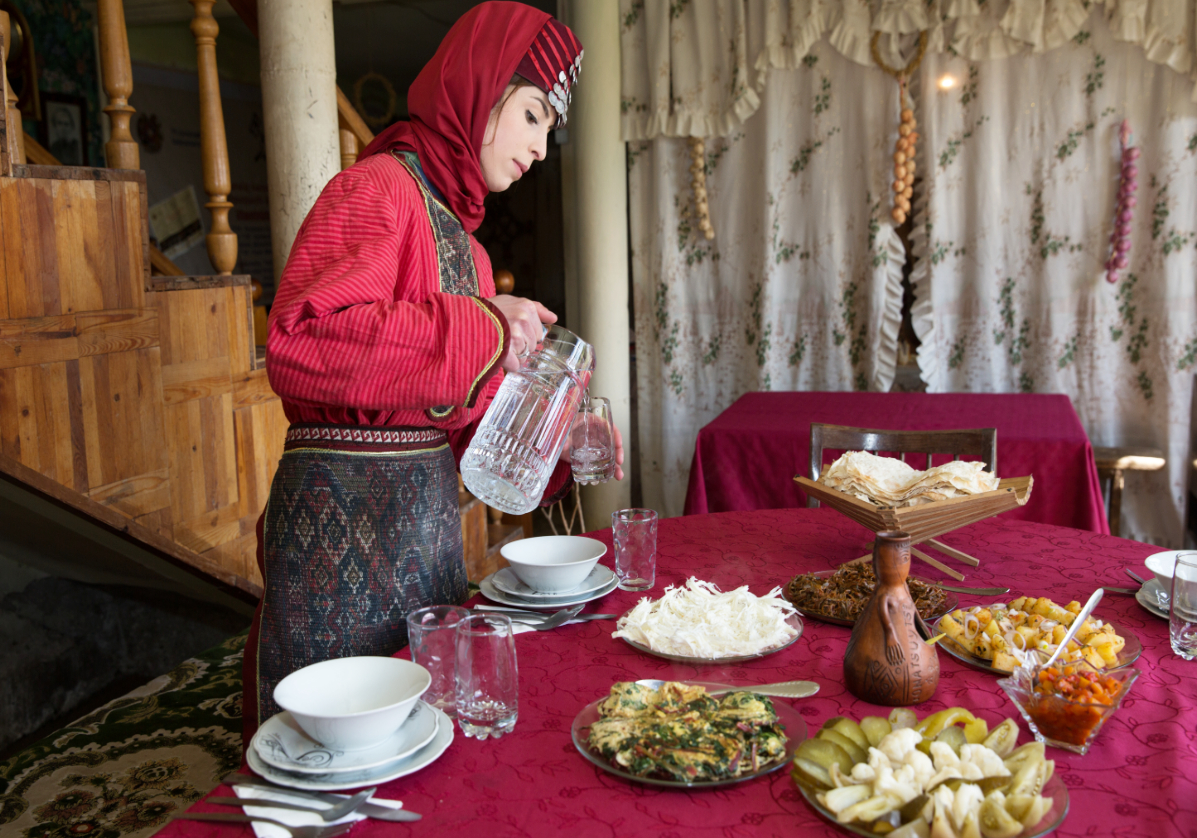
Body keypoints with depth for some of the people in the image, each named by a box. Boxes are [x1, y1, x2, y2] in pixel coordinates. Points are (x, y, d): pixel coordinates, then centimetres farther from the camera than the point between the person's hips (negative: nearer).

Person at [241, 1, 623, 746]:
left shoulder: (458, 230, 17)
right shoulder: (377, 188, -10)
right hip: (345, 516, -8)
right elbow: (301, 340, -26)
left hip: (426, 511, 9)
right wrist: (474, 327, -21)